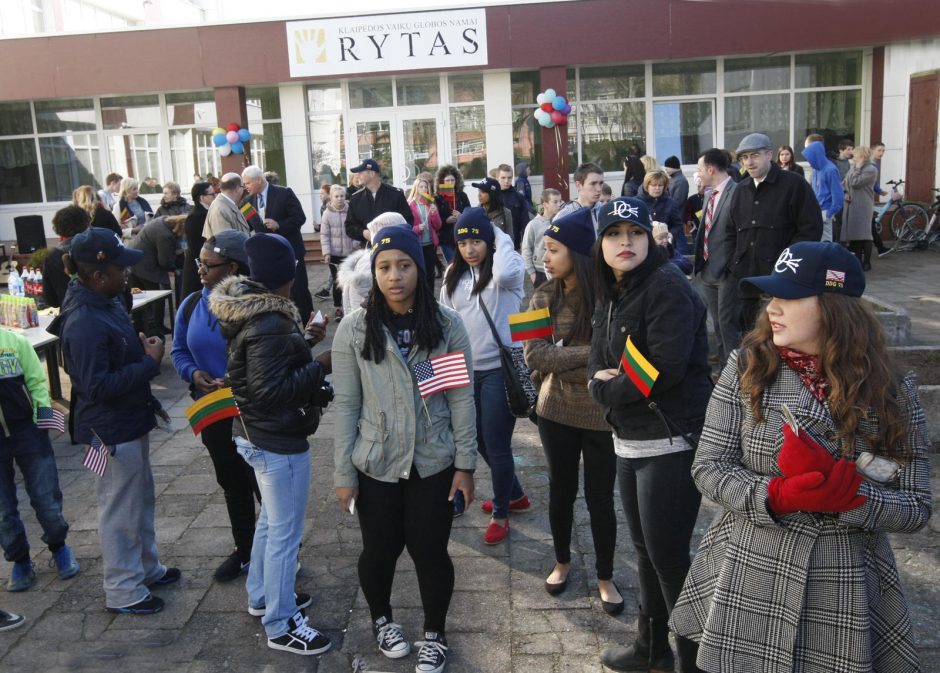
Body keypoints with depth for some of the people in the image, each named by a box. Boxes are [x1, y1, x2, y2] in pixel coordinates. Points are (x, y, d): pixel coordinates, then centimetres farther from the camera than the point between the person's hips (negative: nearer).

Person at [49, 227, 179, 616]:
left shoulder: (105, 301, 1)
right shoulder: (84, 324, -28)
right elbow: (97, 387, -28)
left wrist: (141, 345, 3)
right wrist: (150, 362, -24)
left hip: (130, 419, 10)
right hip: (111, 430, -10)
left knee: (141, 499, 23)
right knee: (120, 510, 6)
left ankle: (147, 569, 41)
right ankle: (123, 593, 23)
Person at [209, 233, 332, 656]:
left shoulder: (247, 310, 3)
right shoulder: (269, 326, -27)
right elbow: (271, 391, -28)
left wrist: (302, 343, 7)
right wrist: (320, 365, -22)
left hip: (255, 433, 10)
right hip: (278, 441, -10)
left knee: (270, 521, 25)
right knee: (285, 533, 3)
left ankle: (262, 597, 42)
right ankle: (281, 626, 17)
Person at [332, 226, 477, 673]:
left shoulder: (446, 324, -7)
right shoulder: (354, 330, -8)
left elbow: (461, 397, -3)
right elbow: (346, 405, -5)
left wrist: (465, 463, -3)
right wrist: (343, 473, -4)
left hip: (434, 464, 0)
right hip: (375, 466, 0)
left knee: (430, 551, 9)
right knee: (381, 549, 15)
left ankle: (435, 635, 35)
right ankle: (381, 620, 45)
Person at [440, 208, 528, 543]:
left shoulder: (507, 269, -11)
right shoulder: (454, 275, 6)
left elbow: (505, 274, -37)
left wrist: (501, 237, -21)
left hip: (501, 369, -6)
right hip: (466, 370, 6)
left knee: (497, 444, 3)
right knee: (480, 440, 19)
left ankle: (500, 513, 24)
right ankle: (514, 494, 42)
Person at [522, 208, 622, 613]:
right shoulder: (544, 298, -2)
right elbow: (534, 356, -11)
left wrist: (560, 361, -16)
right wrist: (589, 353, -19)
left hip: (602, 414, -3)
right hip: (556, 413, 3)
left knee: (600, 498, 10)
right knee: (561, 489, 19)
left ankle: (605, 577, 31)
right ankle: (562, 561, 42)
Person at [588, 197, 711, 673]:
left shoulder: (667, 287, -14)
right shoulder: (611, 294, 11)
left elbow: (664, 370, -23)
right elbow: (598, 366, 9)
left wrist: (608, 387, -10)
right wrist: (608, 385, -13)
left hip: (670, 441, -8)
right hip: (630, 441, 8)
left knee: (668, 555, -2)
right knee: (645, 548, 18)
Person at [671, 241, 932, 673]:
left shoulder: (890, 393, -7)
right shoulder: (747, 366, -7)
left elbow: (917, 509, -6)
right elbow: (708, 467, -7)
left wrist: (843, 487, -23)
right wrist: (776, 495, -24)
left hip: (843, 597, 0)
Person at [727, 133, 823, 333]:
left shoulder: (794, 185, -4)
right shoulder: (741, 189, 16)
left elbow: (811, 229, -9)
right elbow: (731, 230, 24)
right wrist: (735, 262, 9)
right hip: (746, 280, 6)